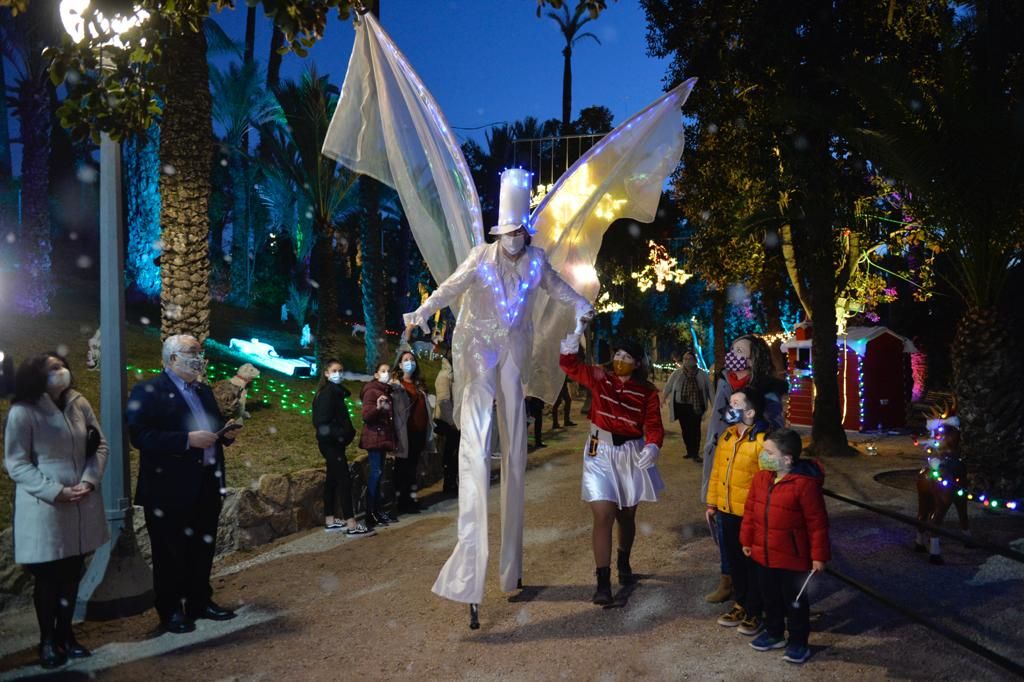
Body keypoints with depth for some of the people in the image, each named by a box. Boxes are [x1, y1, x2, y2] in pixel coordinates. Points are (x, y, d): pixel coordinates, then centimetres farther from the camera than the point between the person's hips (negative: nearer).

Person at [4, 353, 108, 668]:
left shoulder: (79, 404, 1)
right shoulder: (22, 412, -12)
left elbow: (100, 445, 5)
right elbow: (16, 464, -11)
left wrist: (89, 480, -11)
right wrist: (56, 491, -18)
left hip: (82, 504, 4)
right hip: (44, 508, -4)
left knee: (72, 575, 15)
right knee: (48, 577, 9)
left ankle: (65, 634, 31)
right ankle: (47, 640, 25)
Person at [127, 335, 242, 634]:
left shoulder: (204, 391, 16)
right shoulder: (147, 391, -9)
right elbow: (140, 436, -20)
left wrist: (226, 432, 2)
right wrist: (187, 440, -25)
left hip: (207, 484, 7)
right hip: (170, 488, -7)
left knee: (203, 548, 14)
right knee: (170, 553, 4)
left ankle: (200, 602, 28)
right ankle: (171, 611, 17)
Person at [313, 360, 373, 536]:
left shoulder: (336, 391, 14)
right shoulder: (327, 393, -14)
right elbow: (323, 422, -21)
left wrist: (348, 432, 2)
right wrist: (341, 434, -19)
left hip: (334, 443, 10)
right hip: (331, 443, -10)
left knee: (332, 480, 13)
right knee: (344, 481, -11)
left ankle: (330, 521, 20)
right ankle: (351, 525, -12)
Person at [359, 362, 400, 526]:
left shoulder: (386, 391, 16)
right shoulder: (372, 391, -10)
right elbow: (366, 416, -19)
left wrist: (391, 440, 22)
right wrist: (377, 407, -36)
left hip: (383, 437, 9)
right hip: (374, 437, -9)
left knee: (378, 473, 10)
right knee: (375, 473, -11)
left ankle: (378, 510, 14)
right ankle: (371, 514, -10)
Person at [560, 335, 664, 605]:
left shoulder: (647, 390, -4)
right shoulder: (599, 378, -3)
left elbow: (654, 424, -11)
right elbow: (569, 364, -11)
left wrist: (652, 448, -31)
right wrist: (573, 336, -28)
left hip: (632, 454, 2)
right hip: (600, 453, -1)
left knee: (626, 515, 17)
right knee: (603, 516, -11)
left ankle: (623, 563, 45)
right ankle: (603, 583, -7)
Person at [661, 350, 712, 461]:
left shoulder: (702, 374, 2)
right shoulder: (677, 374, 2)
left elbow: (709, 389, 6)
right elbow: (668, 387, 8)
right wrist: (663, 399, 6)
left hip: (696, 406, -1)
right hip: (681, 406, 1)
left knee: (695, 429, -7)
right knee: (685, 429, 5)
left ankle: (695, 453, 2)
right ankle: (690, 451, 19)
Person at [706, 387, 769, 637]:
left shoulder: (762, 440, -20)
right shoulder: (727, 436, 5)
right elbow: (717, 471, 11)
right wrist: (712, 503, 14)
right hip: (727, 511, 7)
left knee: (753, 563, 8)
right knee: (735, 560, 19)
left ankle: (754, 613, 23)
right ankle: (740, 605, 35)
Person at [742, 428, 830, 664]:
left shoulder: (805, 483, -22)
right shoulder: (761, 478, -2)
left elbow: (818, 523, -17)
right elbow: (750, 511, 9)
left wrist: (819, 555, -13)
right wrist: (747, 540, 13)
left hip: (792, 558, -6)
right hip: (763, 554, 6)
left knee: (795, 601, 11)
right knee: (770, 598, 21)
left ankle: (798, 642, 28)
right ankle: (774, 633, 40)